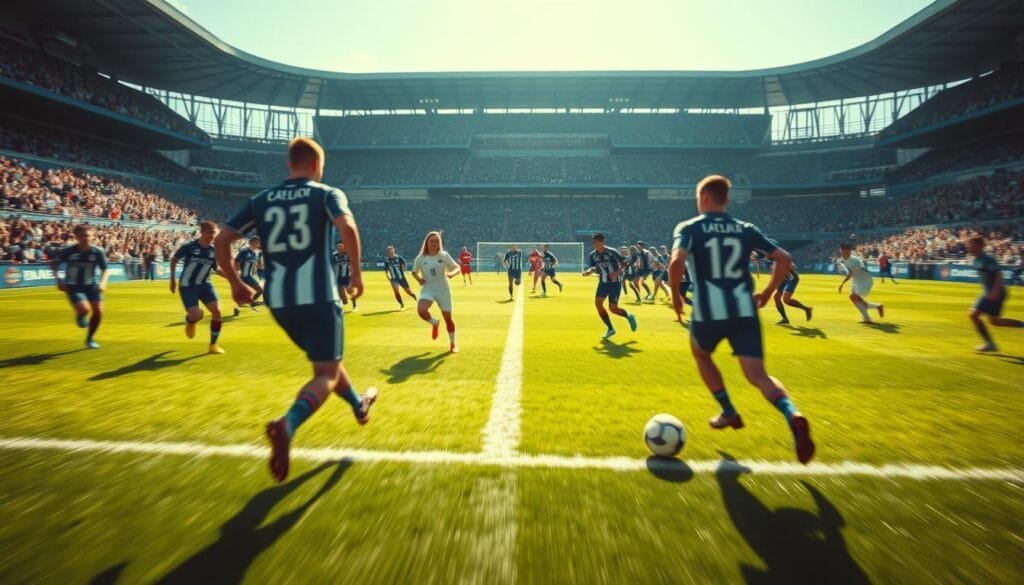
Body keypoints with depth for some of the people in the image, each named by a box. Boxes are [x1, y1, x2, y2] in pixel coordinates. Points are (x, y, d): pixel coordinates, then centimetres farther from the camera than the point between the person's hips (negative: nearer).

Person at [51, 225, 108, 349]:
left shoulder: (98, 252, -9)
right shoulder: (68, 251, -12)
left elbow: (105, 270, -1)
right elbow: (54, 264, 3)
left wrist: (103, 282, -18)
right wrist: (58, 279, -10)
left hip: (91, 285, 2)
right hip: (73, 286, -2)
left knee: (98, 311, -7)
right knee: (84, 309, -23)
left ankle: (90, 338, 16)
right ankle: (79, 316, 19)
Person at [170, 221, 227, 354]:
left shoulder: (214, 251, 0)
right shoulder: (188, 247, -9)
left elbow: (216, 269, 8)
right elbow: (174, 259, 7)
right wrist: (172, 279, 8)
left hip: (204, 285, 4)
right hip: (187, 286, -4)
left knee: (217, 311, -13)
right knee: (197, 316, -17)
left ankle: (213, 344, 2)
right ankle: (189, 322, 26)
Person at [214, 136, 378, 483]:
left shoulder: (260, 200, 14)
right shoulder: (327, 194, 1)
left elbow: (222, 241, 9)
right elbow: (347, 227, -20)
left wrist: (235, 282, 19)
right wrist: (356, 271, -11)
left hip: (278, 301, 6)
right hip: (318, 297, -6)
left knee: (325, 360, 25)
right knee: (326, 374, 0)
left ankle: (359, 405, 42)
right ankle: (287, 425, -27)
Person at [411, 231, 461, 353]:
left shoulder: (444, 255, -6)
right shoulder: (420, 258, -4)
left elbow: (457, 268, -3)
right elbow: (414, 272, 13)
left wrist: (451, 273, -25)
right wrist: (419, 279, -8)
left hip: (443, 289, 0)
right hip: (427, 289, 0)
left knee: (448, 317, 4)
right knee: (421, 310, -28)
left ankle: (453, 344, 25)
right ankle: (434, 323, 8)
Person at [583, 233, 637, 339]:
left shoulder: (611, 252, -14)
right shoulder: (593, 254, -1)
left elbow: (623, 263, -8)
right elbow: (593, 268, 9)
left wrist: (617, 272, -24)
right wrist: (588, 272, -13)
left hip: (614, 283, -5)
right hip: (603, 283, 5)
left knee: (613, 308, -10)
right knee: (598, 302, -11)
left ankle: (629, 316, 24)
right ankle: (610, 329, 4)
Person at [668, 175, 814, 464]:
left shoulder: (688, 227, 1)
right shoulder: (746, 229, 13)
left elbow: (676, 261, -18)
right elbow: (784, 258, 10)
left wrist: (675, 295, -4)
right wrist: (767, 293, 19)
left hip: (709, 311, -3)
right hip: (745, 311, 3)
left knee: (701, 356, 27)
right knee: (758, 375, 3)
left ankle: (729, 413, 30)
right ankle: (793, 416, -25)